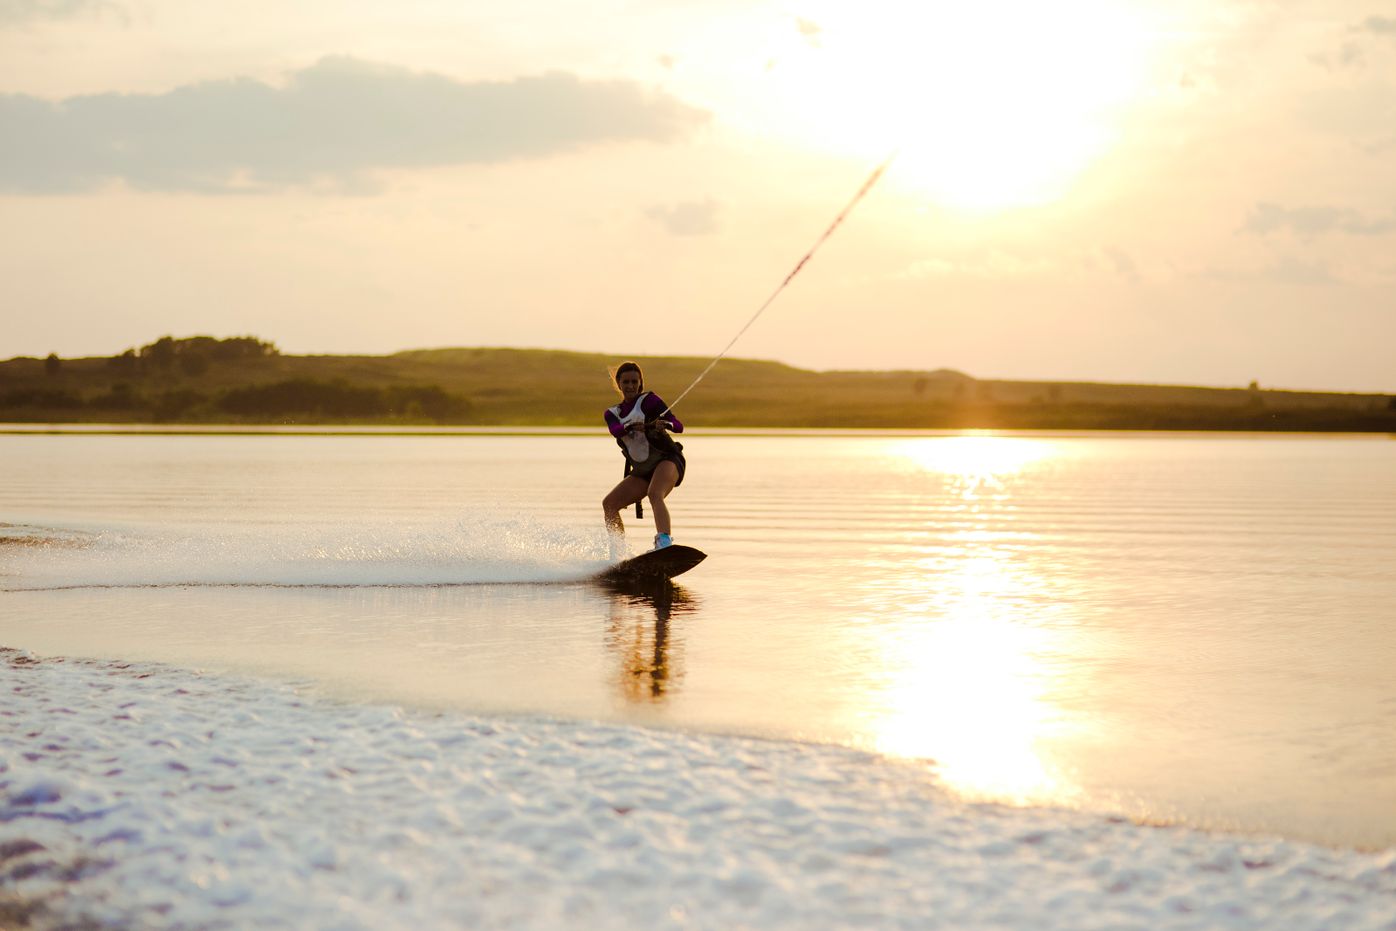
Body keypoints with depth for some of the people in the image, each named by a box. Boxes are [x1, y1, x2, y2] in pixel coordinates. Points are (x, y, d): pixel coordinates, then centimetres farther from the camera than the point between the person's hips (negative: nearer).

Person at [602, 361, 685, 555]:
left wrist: (666, 425, -34)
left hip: (667, 459, -6)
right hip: (642, 471, 6)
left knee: (654, 494, -34)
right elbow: (615, 430, -11)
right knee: (609, 504, -5)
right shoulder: (612, 413, 13)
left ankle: (664, 541, -55)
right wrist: (631, 426, -33)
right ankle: (617, 555, -1)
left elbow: (679, 426, -11)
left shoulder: (649, 400, 0)